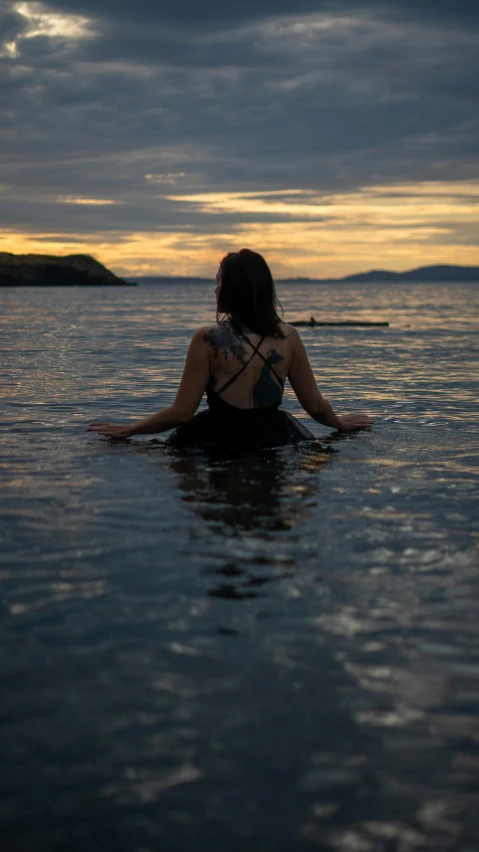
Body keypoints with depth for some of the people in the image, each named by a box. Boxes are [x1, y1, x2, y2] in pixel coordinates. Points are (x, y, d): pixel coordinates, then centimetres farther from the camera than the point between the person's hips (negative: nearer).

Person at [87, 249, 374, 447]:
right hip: (273, 441, 4)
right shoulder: (288, 337, -1)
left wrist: (128, 430, 3)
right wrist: (340, 423, 27)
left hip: (219, 442, -3)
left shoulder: (208, 339, -11)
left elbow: (181, 413, -10)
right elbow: (315, 405, 5)